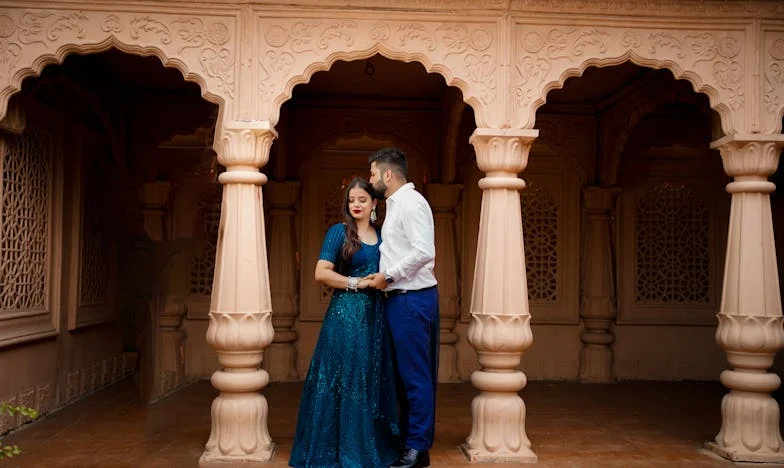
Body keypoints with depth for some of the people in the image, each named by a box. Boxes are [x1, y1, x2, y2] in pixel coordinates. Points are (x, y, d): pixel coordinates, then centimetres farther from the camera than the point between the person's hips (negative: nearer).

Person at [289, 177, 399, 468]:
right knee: (344, 380, -2)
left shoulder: (381, 236, 13)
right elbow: (321, 273, -11)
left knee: (373, 380, 8)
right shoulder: (338, 232, -3)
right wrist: (356, 283, -13)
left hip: (375, 315, 5)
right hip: (345, 315, -5)